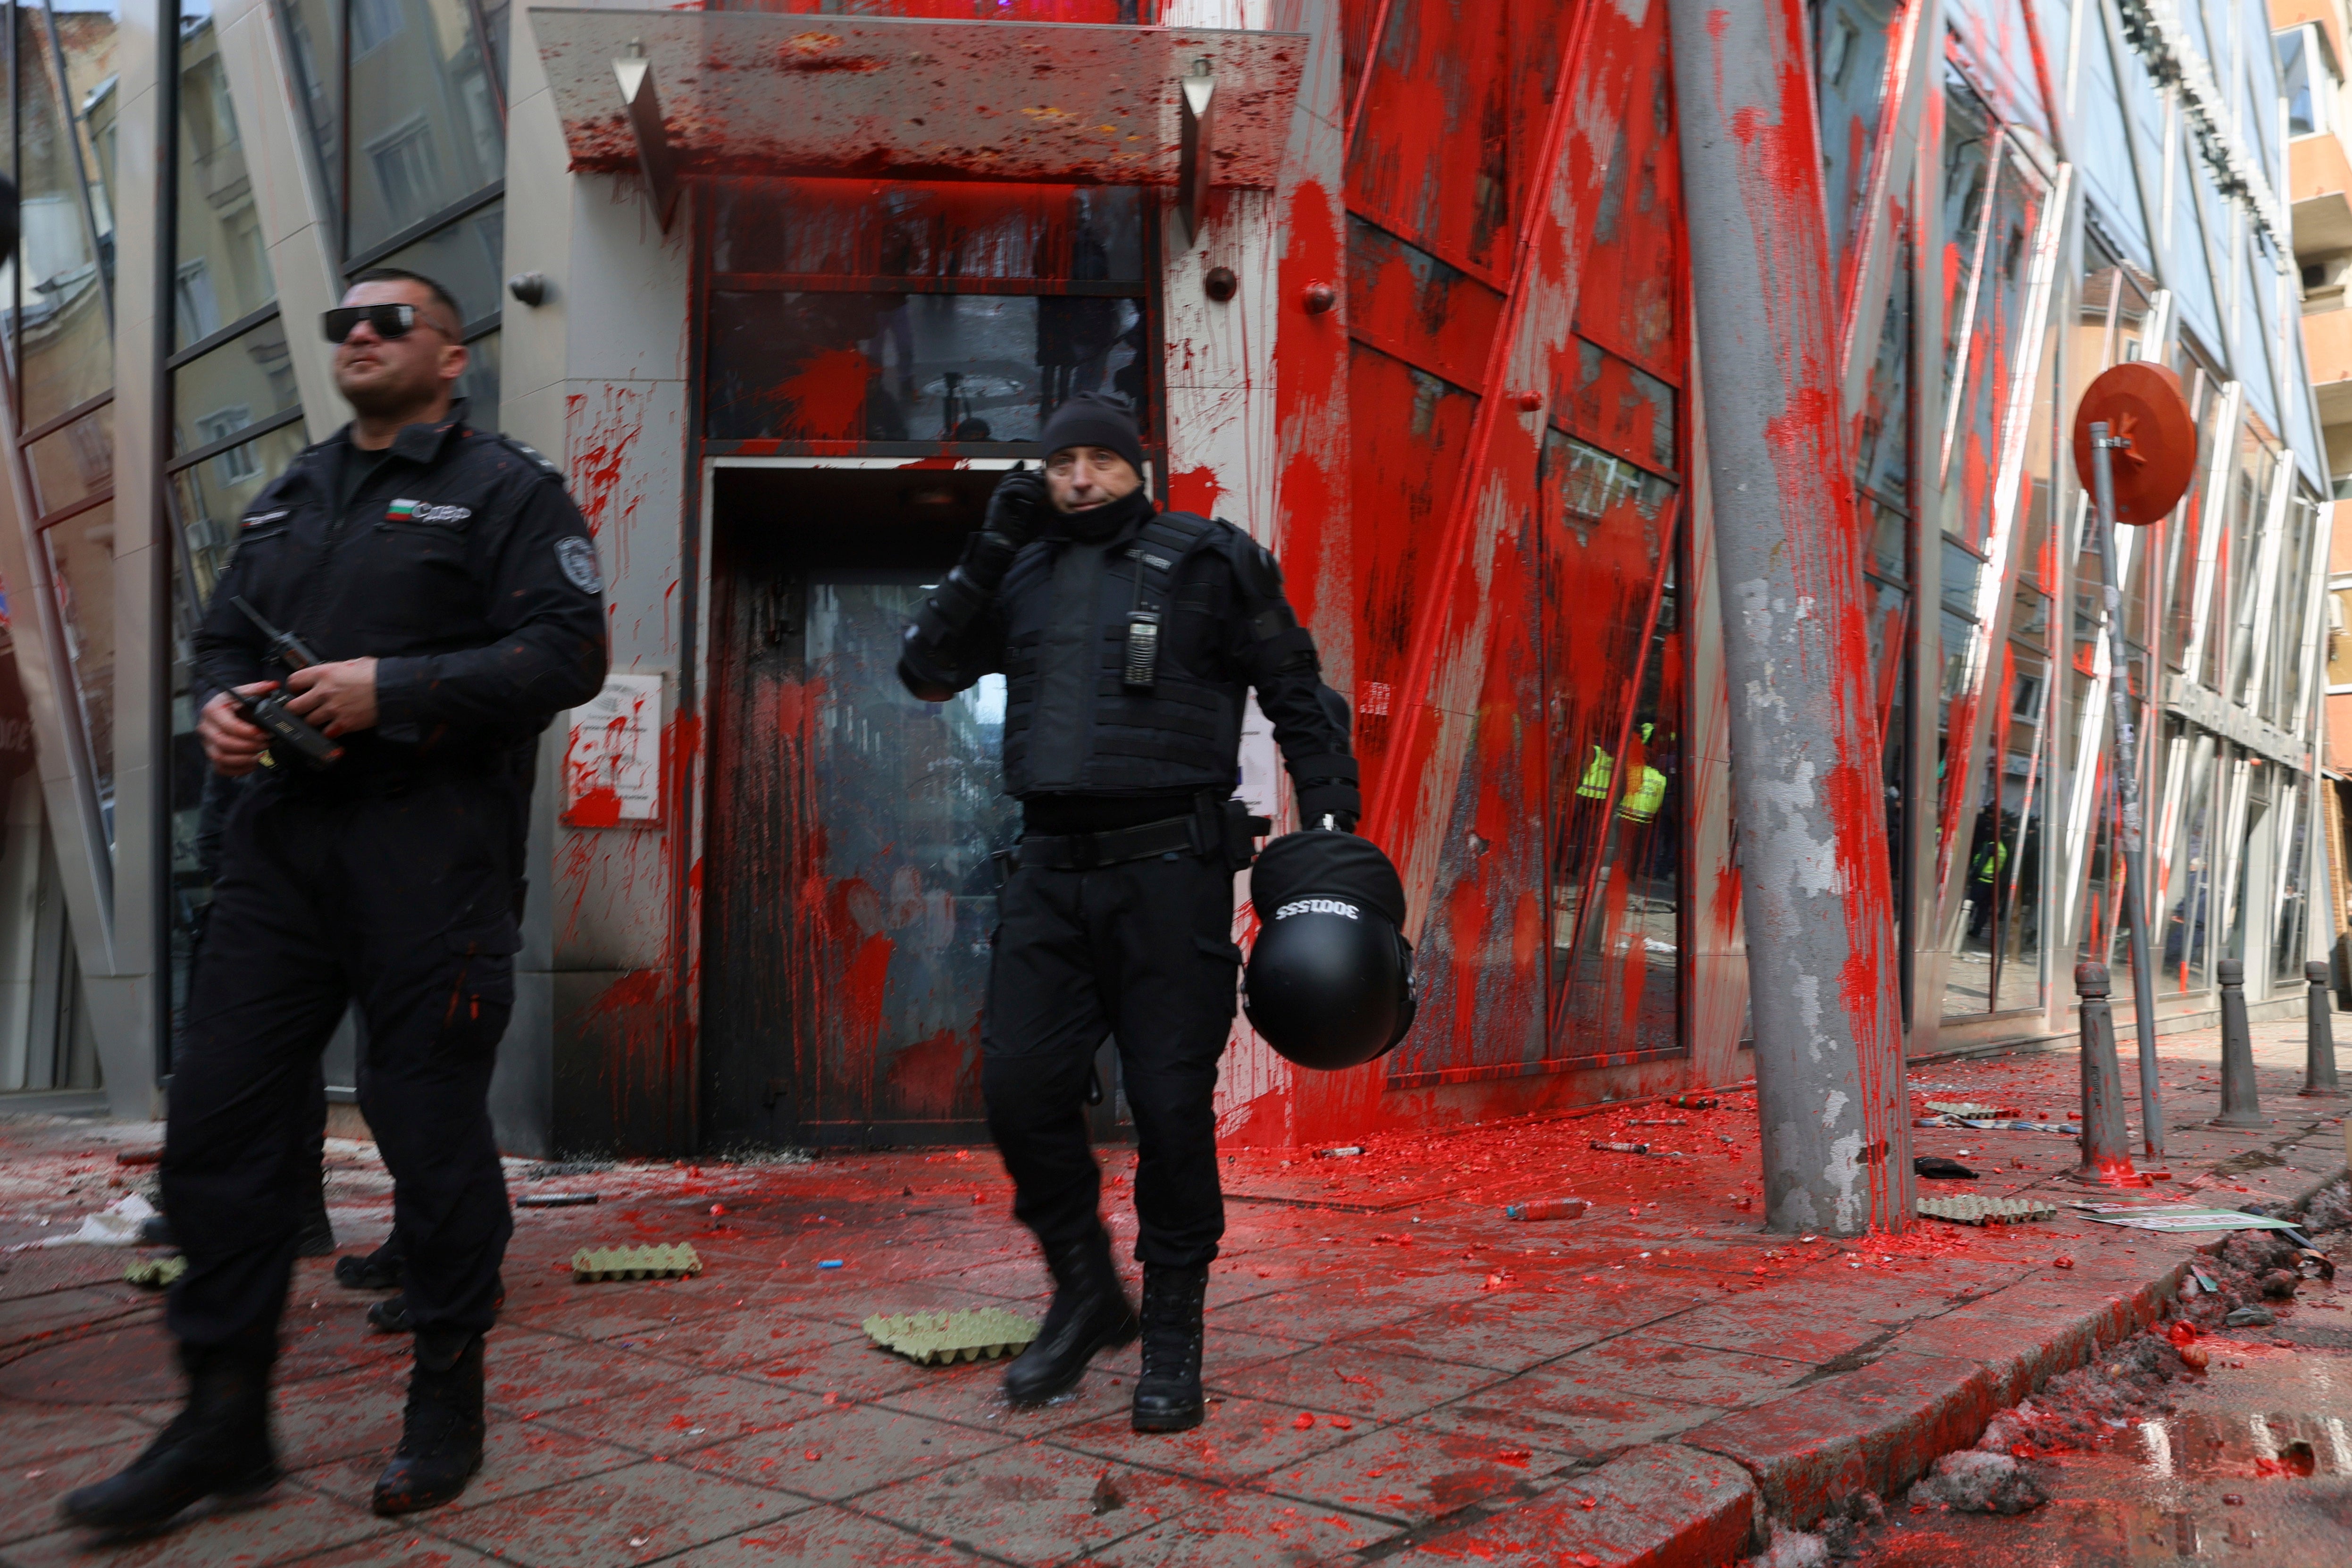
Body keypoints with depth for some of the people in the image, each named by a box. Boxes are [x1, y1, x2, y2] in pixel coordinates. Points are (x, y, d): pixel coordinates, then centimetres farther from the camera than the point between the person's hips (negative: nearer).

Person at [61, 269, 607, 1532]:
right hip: (282, 837, 7)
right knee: (219, 1113, 4)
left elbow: (566, 652, -10)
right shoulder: (286, 499, 22)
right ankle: (223, 1419, 17)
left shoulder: (505, 489, 1)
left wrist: (393, 691, -17)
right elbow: (224, 635, 27)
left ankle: (445, 1409, 17)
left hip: (430, 849, -6)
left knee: (431, 1126, 0)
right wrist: (219, 704, 3)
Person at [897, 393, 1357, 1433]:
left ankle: (1173, 1335, 14)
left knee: (1171, 1105, -2)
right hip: (1050, 869, 4)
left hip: (1169, 868, -4)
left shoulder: (1207, 562, 5)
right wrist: (987, 554, 5)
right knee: (1020, 1085, -3)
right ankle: (1085, 1296, 19)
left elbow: (1298, 695, 6)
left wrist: (1330, 825, -4)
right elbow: (926, 672, 13)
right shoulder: (1024, 576, 16)